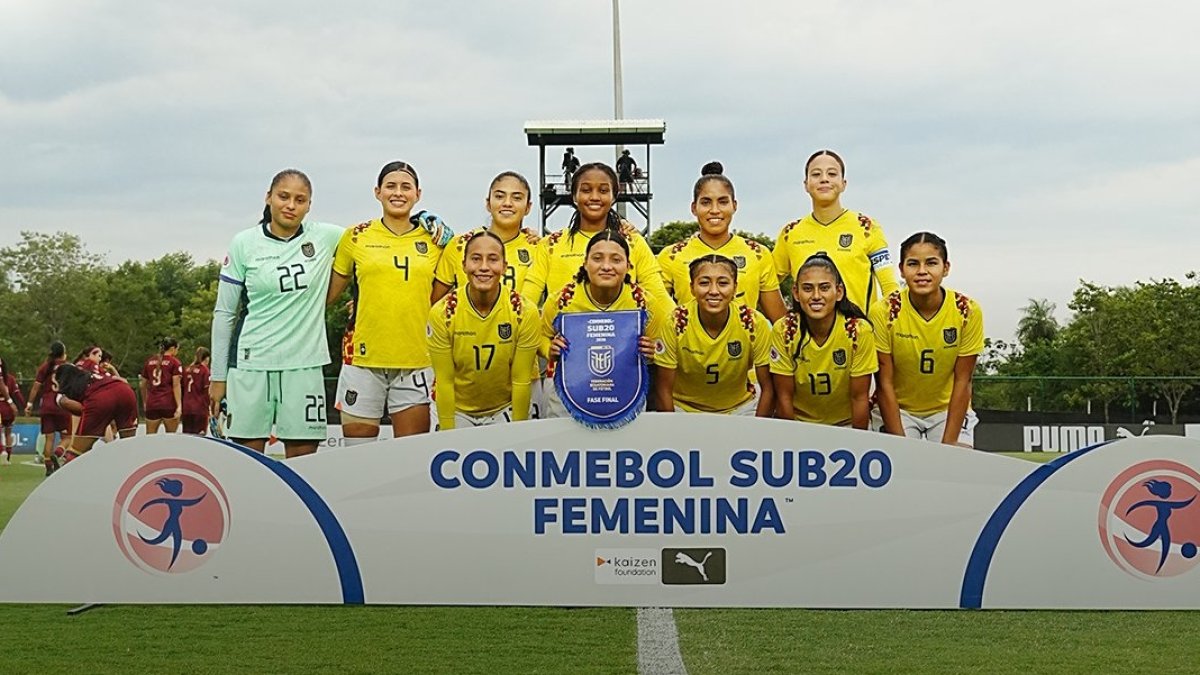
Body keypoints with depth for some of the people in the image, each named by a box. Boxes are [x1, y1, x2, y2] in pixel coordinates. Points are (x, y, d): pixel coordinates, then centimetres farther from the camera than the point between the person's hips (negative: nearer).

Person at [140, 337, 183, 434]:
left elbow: (142, 384, 18)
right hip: (169, 405, -4)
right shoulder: (174, 362, -2)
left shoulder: (150, 361, 13)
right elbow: (176, 385, -9)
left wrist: (144, 402, 30)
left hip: (152, 405, 4)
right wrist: (179, 406, -13)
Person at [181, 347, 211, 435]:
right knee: (199, 437, -4)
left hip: (186, 408, 6)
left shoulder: (187, 370, 11)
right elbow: (206, 392, -10)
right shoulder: (205, 370, -7)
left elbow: (182, 389, 14)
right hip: (200, 408, -6)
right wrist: (209, 410, -5)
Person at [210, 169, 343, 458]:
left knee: (303, 454, 1)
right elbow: (224, 313, 7)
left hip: (304, 364, 1)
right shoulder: (244, 244, 2)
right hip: (251, 363, -1)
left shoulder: (324, 238, 5)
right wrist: (218, 376, 5)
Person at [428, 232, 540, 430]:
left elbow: (521, 381, -10)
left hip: (505, 411, 0)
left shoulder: (524, 313, -16)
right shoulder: (442, 313, -16)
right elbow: (444, 382, -11)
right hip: (457, 412, 0)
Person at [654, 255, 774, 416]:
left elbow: (768, 388, -7)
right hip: (684, 408, -2)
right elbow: (664, 390, -9)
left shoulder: (754, 323, -15)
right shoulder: (675, 323, -17)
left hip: (738, 408, 2)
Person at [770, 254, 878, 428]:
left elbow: (860, 397, -8)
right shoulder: (783, 330, -12)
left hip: (846, 424, 0)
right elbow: (784, 396, -5)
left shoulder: (859, 330, -14)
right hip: (799, 422, 0)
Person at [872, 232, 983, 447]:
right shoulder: (884, 312, -17)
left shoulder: (967, 311, -15)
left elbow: (962, 382, -10)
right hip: (898, 410, -1)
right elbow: (885, 383, -14)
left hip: (949, 410, 1)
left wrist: (949, 443, -15)